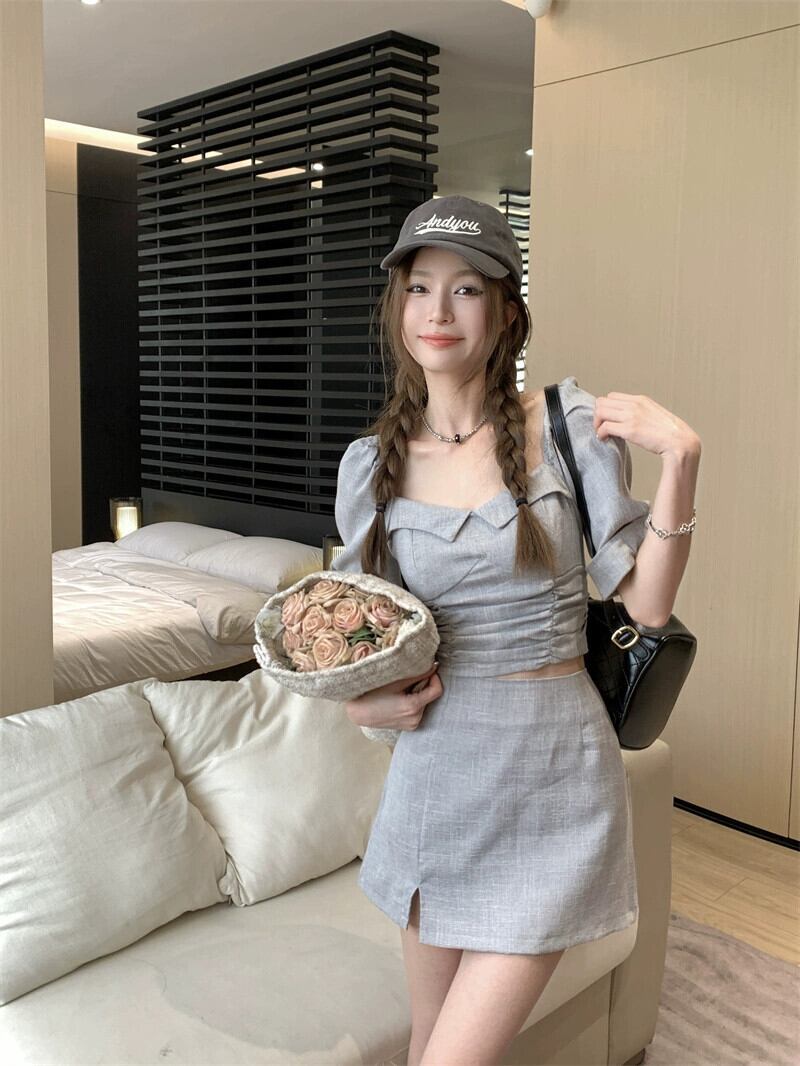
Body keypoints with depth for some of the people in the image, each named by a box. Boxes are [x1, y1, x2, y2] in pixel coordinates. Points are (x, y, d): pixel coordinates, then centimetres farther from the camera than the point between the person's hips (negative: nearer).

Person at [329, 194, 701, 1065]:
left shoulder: (570, 424, -7)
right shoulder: (370, 461, 1)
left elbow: (646, 602, -7)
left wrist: (680, 461, -19)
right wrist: (362, 702, -8)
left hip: (550, 780, -3)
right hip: (432, 773, 3)